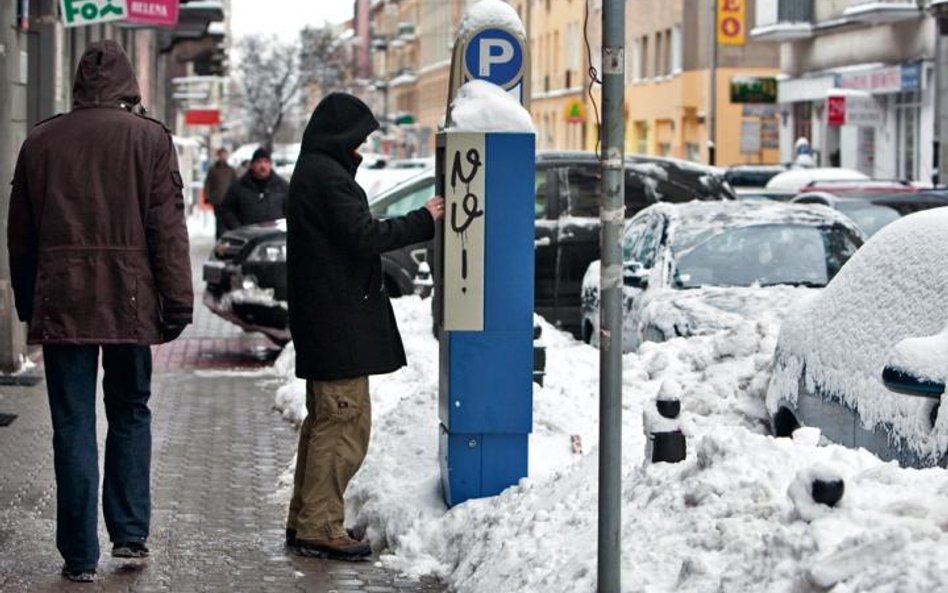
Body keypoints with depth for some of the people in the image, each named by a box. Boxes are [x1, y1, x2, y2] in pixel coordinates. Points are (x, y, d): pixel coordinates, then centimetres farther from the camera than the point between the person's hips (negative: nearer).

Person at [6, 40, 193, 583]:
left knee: (73, 426, 3)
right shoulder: (149, 137, -2)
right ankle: (131, 533, 13)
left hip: (59, 304, 1)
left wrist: (26, 303, 19)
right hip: (128, 301, -1)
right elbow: (168, 227, -5)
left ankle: (80, 555, 4)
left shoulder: (40, 141, 6)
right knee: (130, 413, 16)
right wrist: (178, 301, -2)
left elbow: (20, 233, 11)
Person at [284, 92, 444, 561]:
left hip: (321, 318, 11)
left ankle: (303, 520, 23)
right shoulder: (329, 178, -15)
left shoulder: (313, 172, 18)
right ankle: (319, 527, -6)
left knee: (324, 420, 17)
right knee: (344, 421, -8)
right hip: (339, 320, -11)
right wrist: (422, 221, -11)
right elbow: (363, 236, -19)